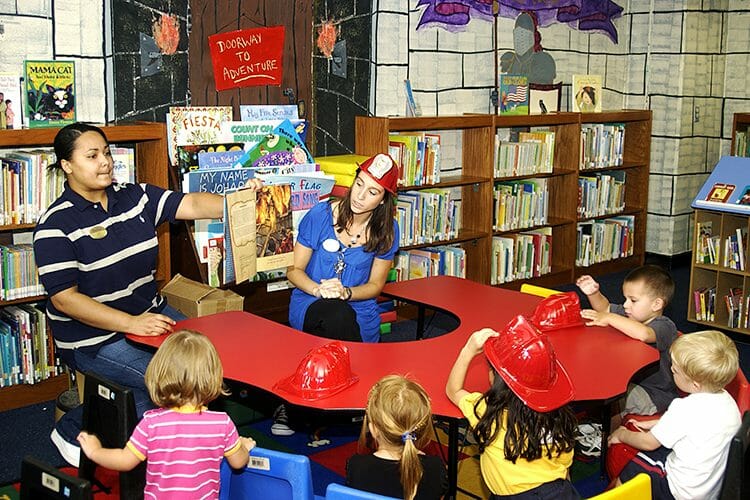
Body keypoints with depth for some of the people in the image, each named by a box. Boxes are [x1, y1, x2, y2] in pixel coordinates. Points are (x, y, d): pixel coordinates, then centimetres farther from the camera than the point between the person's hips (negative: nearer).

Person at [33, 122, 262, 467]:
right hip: (94, 337, -7)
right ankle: (73, 430, -3)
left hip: (151, 314, 7)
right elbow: (64, 297, -18)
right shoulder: (56, 225, -12)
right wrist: (132, 323, -27)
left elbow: (192, 205, -3)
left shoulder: (136, 197, 6)